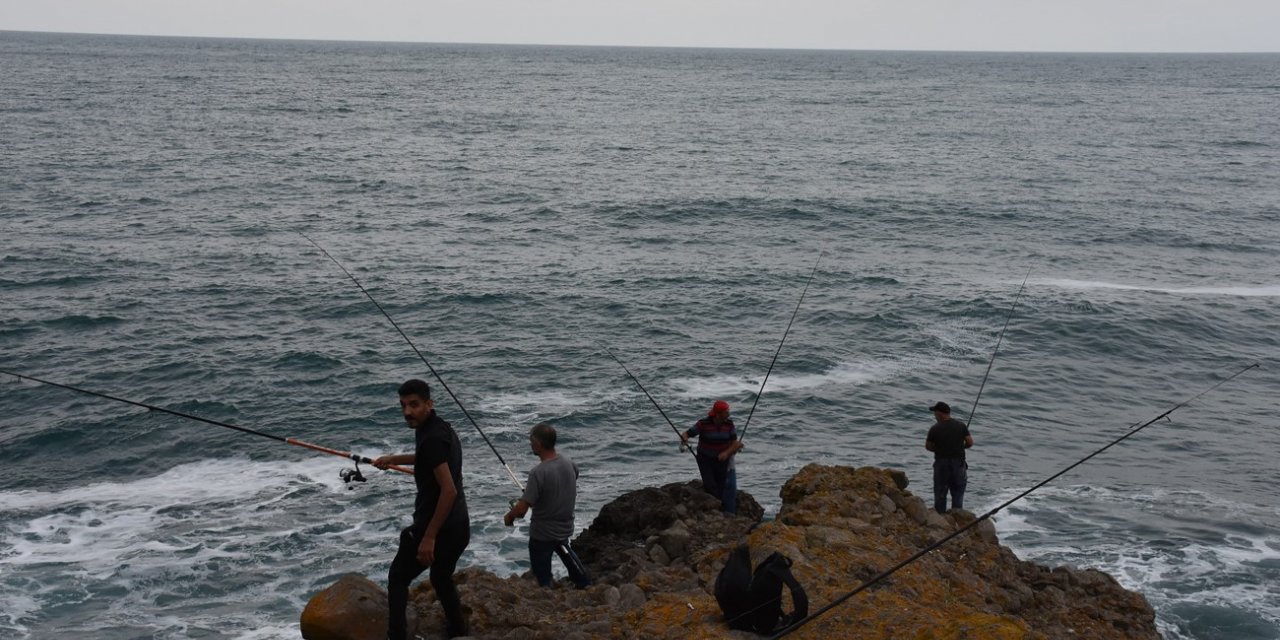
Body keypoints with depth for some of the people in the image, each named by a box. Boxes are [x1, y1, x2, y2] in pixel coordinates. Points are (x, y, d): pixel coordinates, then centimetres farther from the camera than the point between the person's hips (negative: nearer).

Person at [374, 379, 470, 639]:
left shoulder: (432, 438, -22)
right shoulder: (440, 428, 7)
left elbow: (449, 491, -27)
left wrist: (428, 537, -24)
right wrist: (393, 459, 41)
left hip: (438, 528, -9)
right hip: (459, 527, 9)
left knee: (397, 579, 11)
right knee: (442, 579, 28)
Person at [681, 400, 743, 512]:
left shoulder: (729, 424, -7)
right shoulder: (703, 424, -16)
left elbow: (735, 444, -5)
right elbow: (686, 434, -11)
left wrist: (726, 453, -25)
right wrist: (684, 438, -36)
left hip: (722, 460, 2)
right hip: (705, 460, -2)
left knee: (721, 488, 2)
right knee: (709, 486, -18)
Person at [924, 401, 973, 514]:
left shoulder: (935, 429, -10)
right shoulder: (961, 426, -3)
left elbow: (928, 446, -2)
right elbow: (970, 442, -3)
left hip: (941, 464, -2)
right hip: (958, 463, 2)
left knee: (940, 493, 9)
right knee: (957, 493, 11)